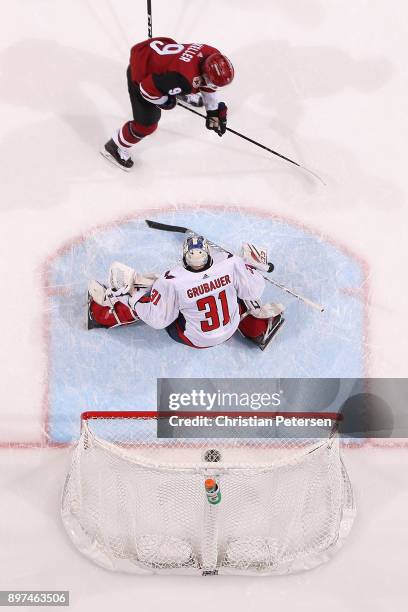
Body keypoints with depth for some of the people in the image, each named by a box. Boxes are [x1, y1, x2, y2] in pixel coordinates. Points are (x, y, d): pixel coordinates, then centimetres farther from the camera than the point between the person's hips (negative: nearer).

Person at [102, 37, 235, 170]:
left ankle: (189, 93, 66)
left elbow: (208, 84, 2)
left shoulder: (213, 56, -19)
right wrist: (164, 101, -15)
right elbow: (147, 89, -34)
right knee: (147, 123, -2)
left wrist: (214, 111, 5)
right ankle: (115, 147, 20)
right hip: (141, 73, -7)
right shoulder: (183, 79, -42)